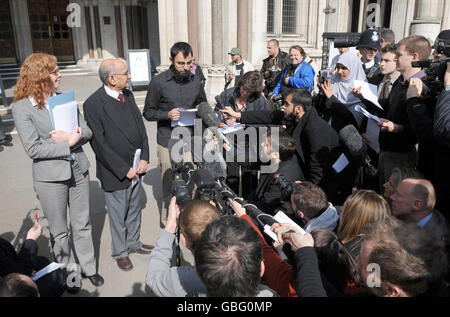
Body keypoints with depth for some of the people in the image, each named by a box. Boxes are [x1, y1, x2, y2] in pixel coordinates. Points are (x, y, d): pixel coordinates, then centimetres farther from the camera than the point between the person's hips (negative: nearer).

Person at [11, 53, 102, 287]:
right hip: (51, 177, -4)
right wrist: (68, 143, -17)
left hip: (78, 170, 4)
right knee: (59, 232, 13)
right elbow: (33, 148, -16)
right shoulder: (22, 107, -10)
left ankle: (89, 268, 33)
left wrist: (70, 136, -18)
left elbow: (86, 130, 2)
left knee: (82, 224, 16)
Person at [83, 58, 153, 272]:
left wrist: (144, 159, -3)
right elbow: (99, 144, -18)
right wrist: (124, 169, -16)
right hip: (115, 172, -6)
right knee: (118, 215, 12)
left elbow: (140, 126, 7)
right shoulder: (93, 104, -18)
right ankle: (120, 252, 33)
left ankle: (133, 243, 43)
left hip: (136, 168, 6)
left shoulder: (127, 95, 4)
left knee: (134, 210, 22)